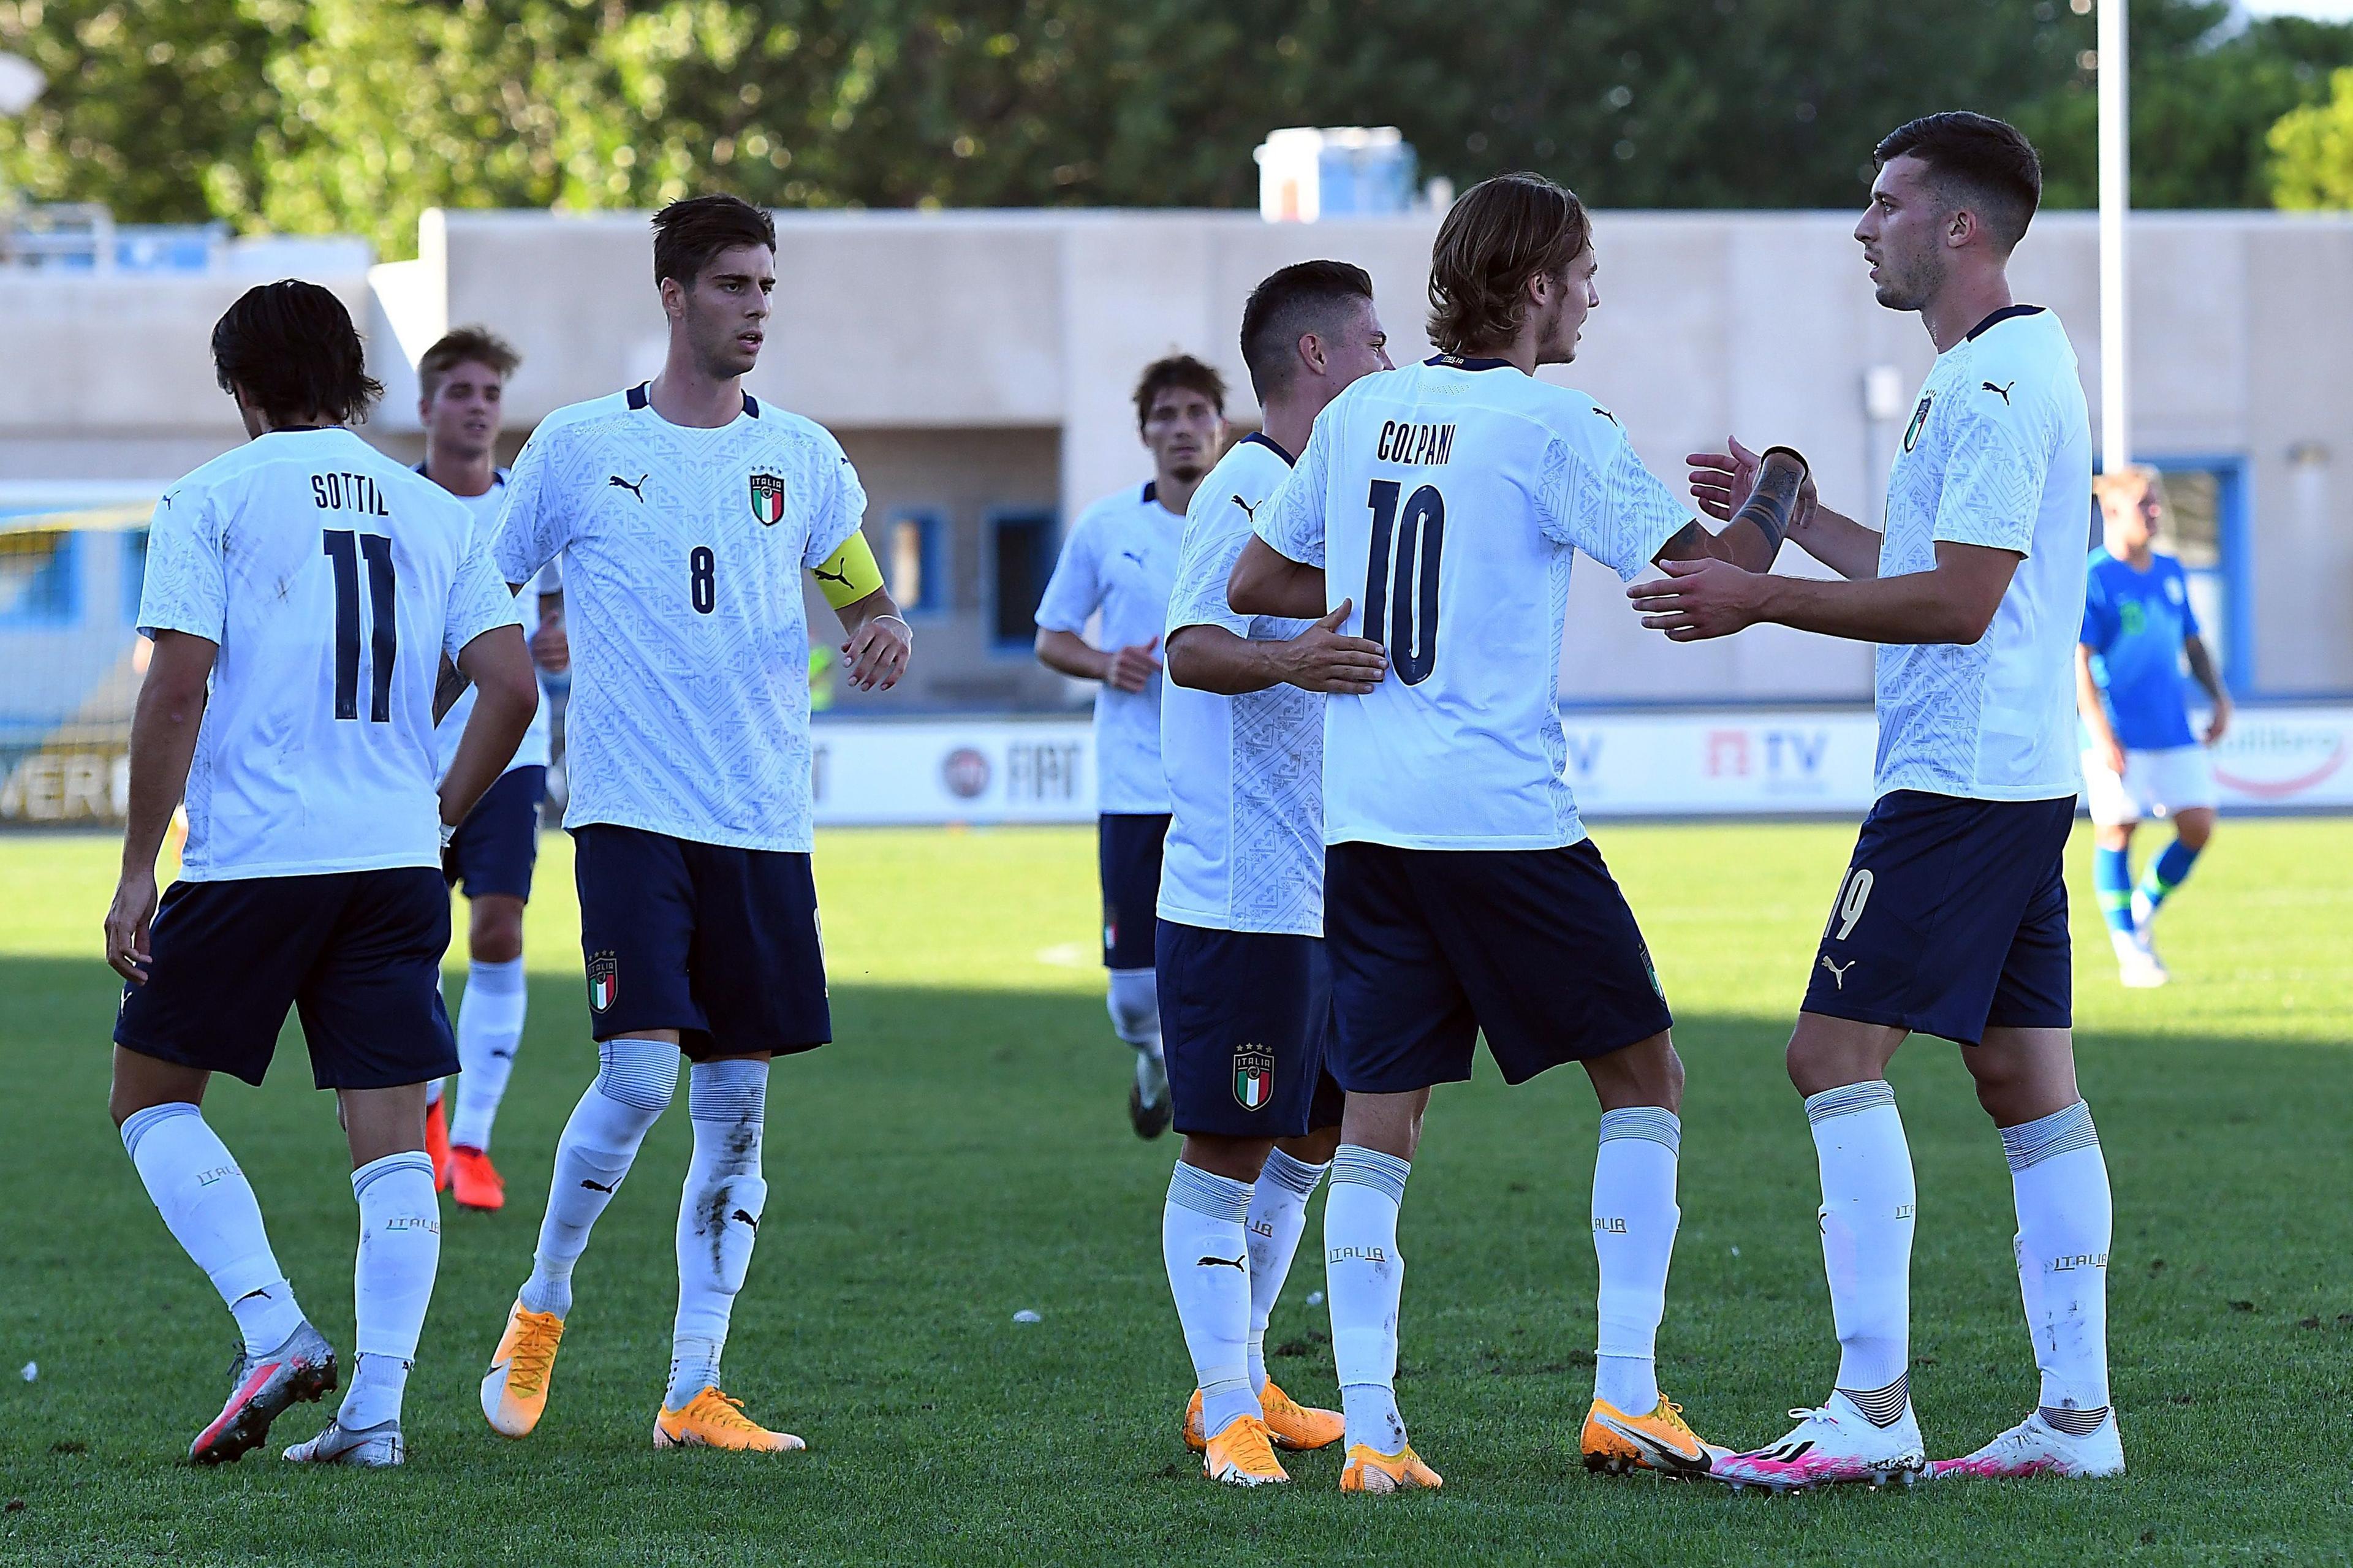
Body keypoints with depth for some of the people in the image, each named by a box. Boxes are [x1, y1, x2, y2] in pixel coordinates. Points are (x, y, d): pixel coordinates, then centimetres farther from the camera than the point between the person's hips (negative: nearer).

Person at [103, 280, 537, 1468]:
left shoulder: (212, 499, -1)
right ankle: (376, 1404, -4)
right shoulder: (436, 513, 12)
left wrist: (137, 871, -5)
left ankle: (273, 1330, -7)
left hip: (249, 860, -4)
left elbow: (177, 689, -9)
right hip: (397, 859, 4)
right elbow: (511, 686, 6)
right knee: (391, 1137, 5)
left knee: (152, 1098, 10)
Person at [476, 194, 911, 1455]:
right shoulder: (579, 447, 1)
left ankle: (693, 1393, 8)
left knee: (735, 1103, 3)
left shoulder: (800, 456, 9)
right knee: (641, 1072, -17)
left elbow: (863, 594, 18)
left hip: (764, 824, 4)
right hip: (631, 814, -4)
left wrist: (881, 632, -6)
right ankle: (541, 1306, 7)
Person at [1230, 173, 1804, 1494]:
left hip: (1365, 825, 5)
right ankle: (1626, 1393, 2)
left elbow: (1255, 580, 19)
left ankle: (1370, 1432, -2)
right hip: (1502, 821, -5)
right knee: (1643, 1077, 9)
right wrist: (1780, 490, 11)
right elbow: (1714, 568, -9)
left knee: (1379, 1119, 6)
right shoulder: (1550, 424, -7)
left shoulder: (1362, 415, 10)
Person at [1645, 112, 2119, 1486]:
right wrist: (1789, 511, 28)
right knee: (2028, 1077, 9)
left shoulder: (1998, 381, -15)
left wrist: (1762, 600, -17)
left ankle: (1873, 1409, -14)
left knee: (1839, 1051, -11)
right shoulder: (2012, 367, 18)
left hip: (1960, 786, -11)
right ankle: (2078, 1413, 9)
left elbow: (1957, 600, -21)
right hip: (2024, 772, 11)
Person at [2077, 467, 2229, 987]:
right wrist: (2101, 733, -20)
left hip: (2173, 729, 6)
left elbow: (2192, 643, 22)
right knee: (2116, 831, -3)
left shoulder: (2170, 573, 12)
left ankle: (2143, 913, 19)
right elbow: (2078, 660, -13)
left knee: (2198, 824, -1)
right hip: (2119, 736, -6)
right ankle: (2131, 951, 4)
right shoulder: (2092, 579, -9)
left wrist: (2219, 698, 10)